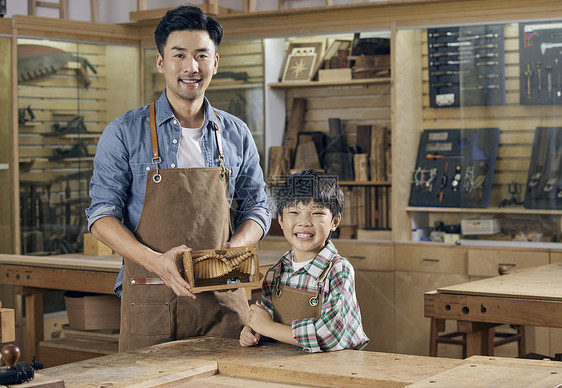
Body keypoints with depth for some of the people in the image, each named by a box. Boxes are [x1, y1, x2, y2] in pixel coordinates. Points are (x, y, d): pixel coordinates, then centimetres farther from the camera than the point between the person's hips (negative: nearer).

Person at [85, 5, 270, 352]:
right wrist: (156, 261, -20)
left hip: (222, 300, 2)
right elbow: (102, 214, -3)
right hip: (150, 301, -2)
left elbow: (257, 209, 15)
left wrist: (232, 250, -7)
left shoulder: (236, 135, 10)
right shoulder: (125, 133, 0)